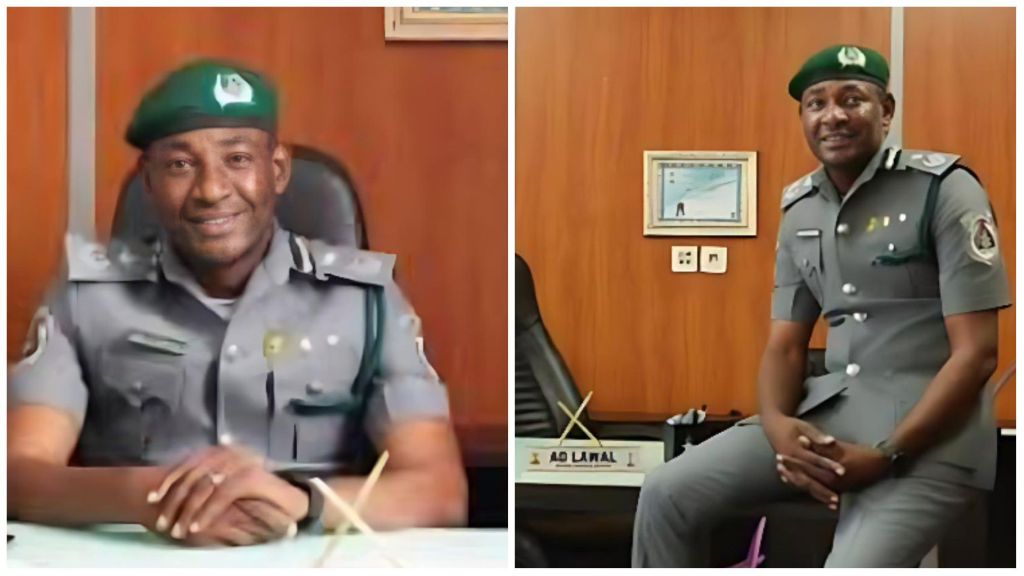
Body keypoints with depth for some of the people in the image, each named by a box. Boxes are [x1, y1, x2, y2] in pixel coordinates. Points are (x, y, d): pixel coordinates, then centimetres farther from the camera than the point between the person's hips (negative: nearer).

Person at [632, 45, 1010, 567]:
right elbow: (784, 345, 11)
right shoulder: (799, 210, 11)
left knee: (853, 565, -29)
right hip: (828, 411, 6)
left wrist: (886, 456, -20)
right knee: (668, 493, -6)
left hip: (928, 430, -6)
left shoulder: (943, 189, -7)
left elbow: (976, 352, -11)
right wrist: (776, 424, -13)